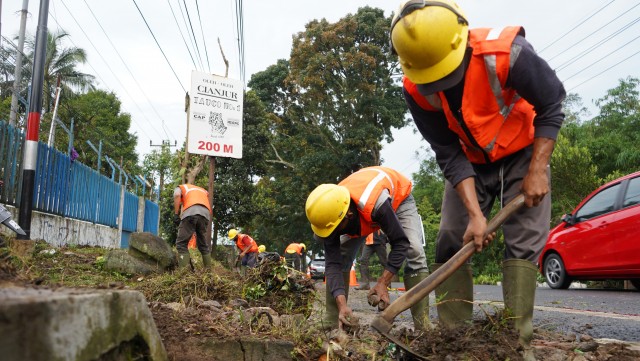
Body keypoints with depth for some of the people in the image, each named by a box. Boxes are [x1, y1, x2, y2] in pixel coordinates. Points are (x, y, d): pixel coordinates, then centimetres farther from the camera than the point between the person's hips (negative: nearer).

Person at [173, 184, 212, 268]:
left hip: (191, 212, -5)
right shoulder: (202, 190, 43)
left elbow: (177, 195, 4)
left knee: (181, 244, -2)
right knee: (203, 244, 17)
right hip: (206, 214, 5)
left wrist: (176, 215, 2)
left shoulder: (180, 187, 29)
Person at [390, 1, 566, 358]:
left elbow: (552, 103, -18)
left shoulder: (506, 52, -34)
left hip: (523, 152, -3)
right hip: (470, 162, 3)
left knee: (524, 241, -12)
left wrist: (537, 172, -20)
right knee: (451, 242, -2)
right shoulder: (415, 89, -23)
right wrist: (475, 213, -26)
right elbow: (449, 155, -19)